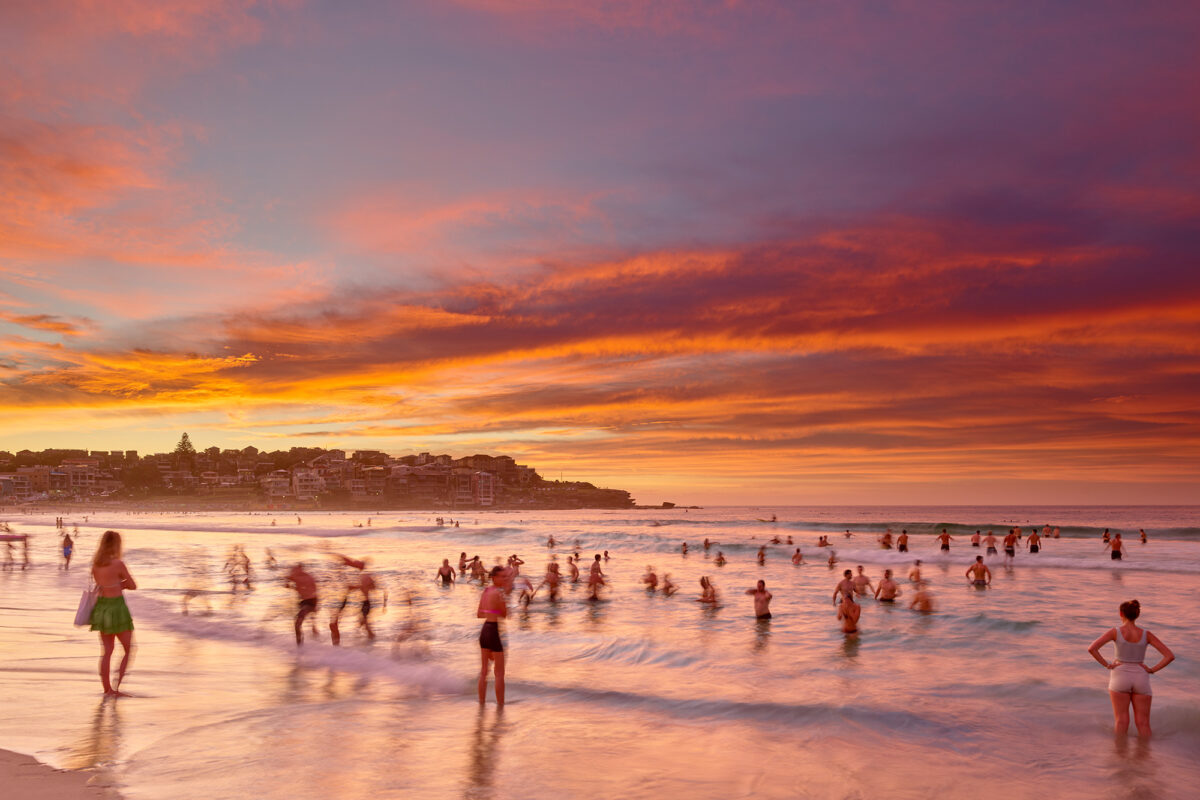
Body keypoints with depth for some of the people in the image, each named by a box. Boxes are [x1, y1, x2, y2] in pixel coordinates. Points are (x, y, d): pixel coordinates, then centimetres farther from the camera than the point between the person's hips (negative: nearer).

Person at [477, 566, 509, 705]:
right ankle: (500, 704, 7)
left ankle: (481, 703, 22)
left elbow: (479, 614, 14)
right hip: (494, 631, -8)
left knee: (484, 671, 16)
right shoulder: (498, 593, -16)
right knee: (499, 673, 3)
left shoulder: (486, 591, 8)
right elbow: (506, 615, -9)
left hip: (484, 630, 8)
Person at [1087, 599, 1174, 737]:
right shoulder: (1146, 634, 0)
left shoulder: (1115, 632, -6)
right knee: (1143, 723, 7)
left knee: (1121, 721, 3)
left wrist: (1107, 665, -6)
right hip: (1141, 678, 2)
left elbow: (1092, 648, -16)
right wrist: (1152, 670, 1)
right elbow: (1170, 656, -3)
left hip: (1120, 676, -2)